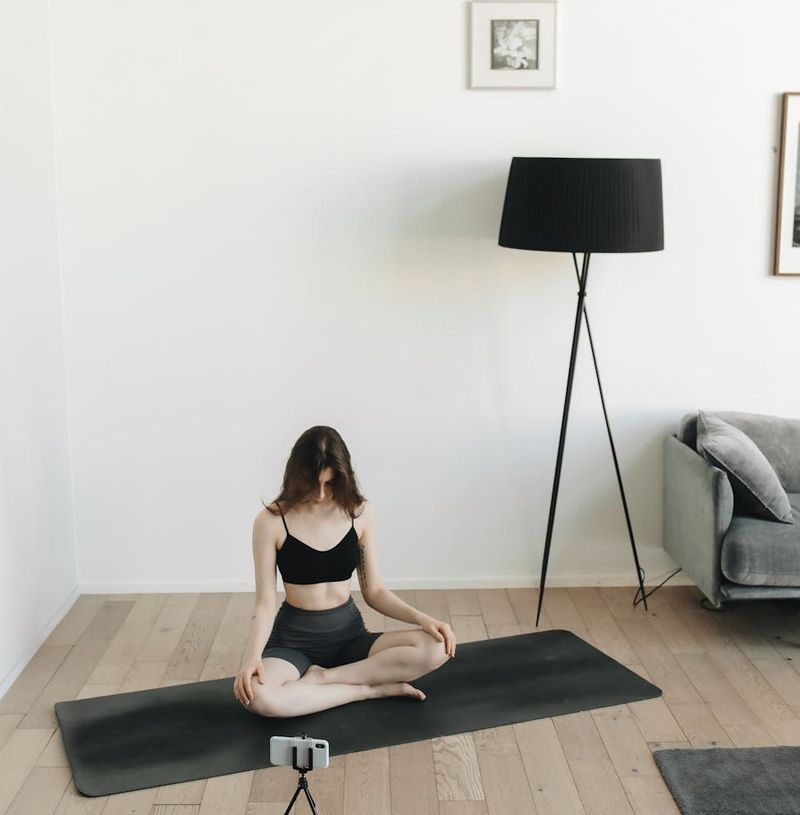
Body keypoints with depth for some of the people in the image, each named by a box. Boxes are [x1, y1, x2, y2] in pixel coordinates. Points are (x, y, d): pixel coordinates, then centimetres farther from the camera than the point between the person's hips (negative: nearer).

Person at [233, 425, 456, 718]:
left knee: (436, 648, -23)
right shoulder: (271, 521, -11)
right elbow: (265, 603, -11)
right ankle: (371, 689, -19)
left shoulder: (359, 512, -3)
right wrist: (252, 656, -29)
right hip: (295, 638, -2)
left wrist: (421, 618, -12)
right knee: (256, 695, -37)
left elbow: (373, 591, 4)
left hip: (349, 634, 3)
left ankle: (321, 677, -17)